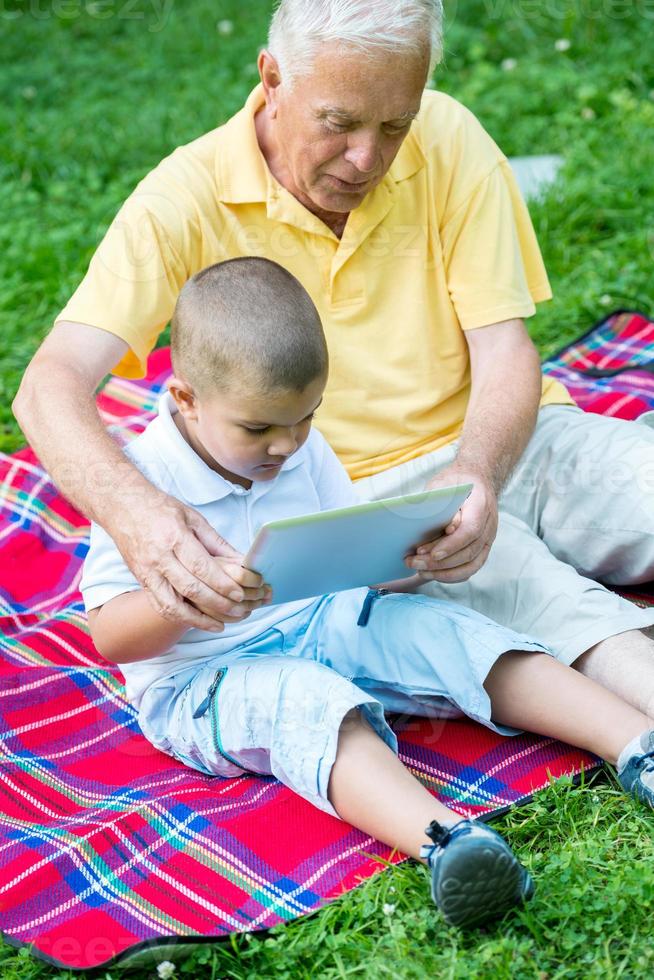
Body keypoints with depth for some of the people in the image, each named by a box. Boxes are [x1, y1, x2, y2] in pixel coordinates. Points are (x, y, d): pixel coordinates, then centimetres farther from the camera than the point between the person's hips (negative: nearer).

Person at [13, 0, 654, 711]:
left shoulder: (448, 139, -4)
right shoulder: (190, 197, -11)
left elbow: (505, 353, -6)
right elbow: (50, 387, -21)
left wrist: (475, 473, -30)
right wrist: (132, 510, -43)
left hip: (502, 443, 4)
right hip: (358, 496, -3)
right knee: (508, 571, -33)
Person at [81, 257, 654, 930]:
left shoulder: (303, 450, 4)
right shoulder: (146, 478, -15)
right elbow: (108, 635, -16)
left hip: (321, 623, 7)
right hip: (204, 682, -6)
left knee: (453, 634, -12)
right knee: (314, 702, -36)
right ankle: (442, 840, -59)